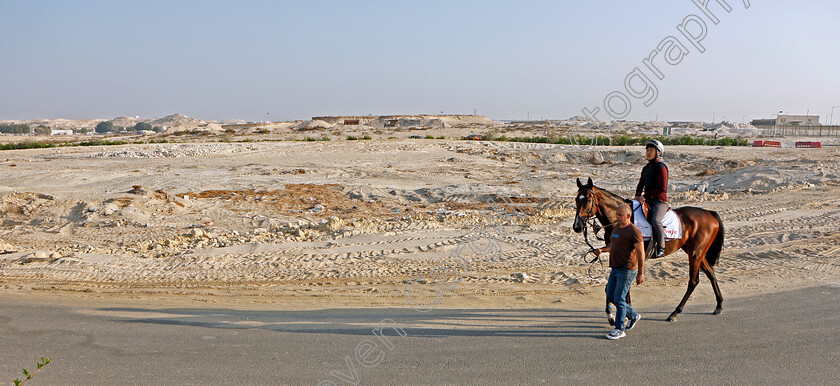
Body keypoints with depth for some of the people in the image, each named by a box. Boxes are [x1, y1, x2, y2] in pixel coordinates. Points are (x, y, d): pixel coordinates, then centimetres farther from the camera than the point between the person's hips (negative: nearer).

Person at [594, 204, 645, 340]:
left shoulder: (634, 231, -15)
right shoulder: (617, 227, 11)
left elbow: (641, 253, -15)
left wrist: (640, 274, -17)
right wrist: (602, 250, 5)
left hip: (627, 270, -9)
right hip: (615, 269, 9)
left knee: (619, 299, -6)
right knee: (610, 296, 12)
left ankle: (619, 330, 5)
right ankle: (633, 315, 30)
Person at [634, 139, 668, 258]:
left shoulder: (661, 167, -9)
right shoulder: (646, 168, 15)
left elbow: (662, 189, -16)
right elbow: (641, 184, 26)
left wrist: (645, 196, -16)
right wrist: (638, 196, 7)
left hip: (660, 201, -8)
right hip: (647, 201, 8)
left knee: (655, 220, -32)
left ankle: (661, 248, -16)